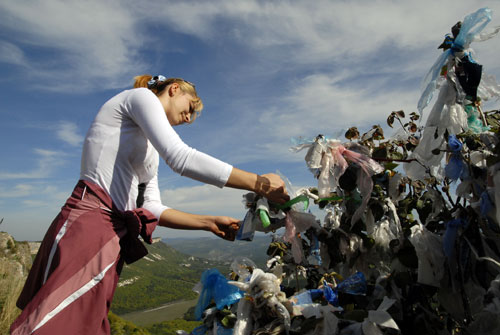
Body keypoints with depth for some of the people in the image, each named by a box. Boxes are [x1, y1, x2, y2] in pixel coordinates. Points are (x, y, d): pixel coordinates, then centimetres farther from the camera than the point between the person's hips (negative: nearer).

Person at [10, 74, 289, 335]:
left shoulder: (151, 149, 26)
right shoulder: (141, 96, 1)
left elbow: (152, 209, 13)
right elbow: (182, 158, -17)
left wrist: (211, 223, 5)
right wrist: (259, 183, -15)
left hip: (116, 237, 9)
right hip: (88, 224, -9)